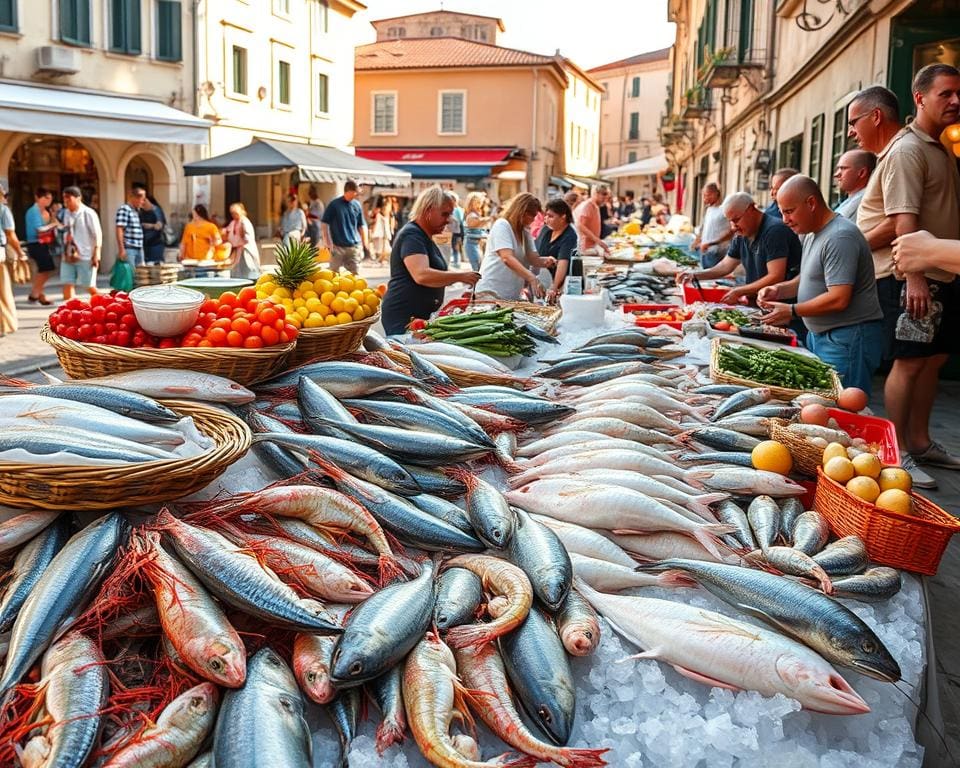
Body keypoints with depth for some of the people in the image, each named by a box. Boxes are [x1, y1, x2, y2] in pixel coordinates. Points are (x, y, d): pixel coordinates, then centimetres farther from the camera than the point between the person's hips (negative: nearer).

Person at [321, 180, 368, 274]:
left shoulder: (357, 205, 6)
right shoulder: (334, 204, -5)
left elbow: (362, 225, 15)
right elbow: (324, 223, -2)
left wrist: (364, 243, 9)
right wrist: (328, 242, -9)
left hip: (354, 246, 3)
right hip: (338, 246, -3)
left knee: (355, 274, 3)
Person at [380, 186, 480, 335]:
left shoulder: (425, 237, 19)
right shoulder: (411, 235, -13)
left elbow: (434, 277, 28)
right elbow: (421, 275, -29)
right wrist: (460, 276, -25)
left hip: (422, 315, 10)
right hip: (404, 317, -10)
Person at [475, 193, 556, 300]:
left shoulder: (525, 233, 12)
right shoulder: (502, 225, -11)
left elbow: (533, 259, 3)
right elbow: (507, 258, -25)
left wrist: (545, 261, -20)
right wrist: (532, 278, -34)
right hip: (491, 291, -7)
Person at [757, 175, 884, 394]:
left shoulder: (840, 237, -19)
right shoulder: (812, 234, 14)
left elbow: (839, 299, -24)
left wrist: (792, 311, -15)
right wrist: (780, 290, 6)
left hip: (847, 339, -10)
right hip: (819, 334, 10)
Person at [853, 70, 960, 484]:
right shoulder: (907, 149, -11)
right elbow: (904, 219, -21)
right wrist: (913, 276, -29)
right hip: (910, 275, -9)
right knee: (909, 362, -7)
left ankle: (920, 442, 23)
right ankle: (897, 454, -2)